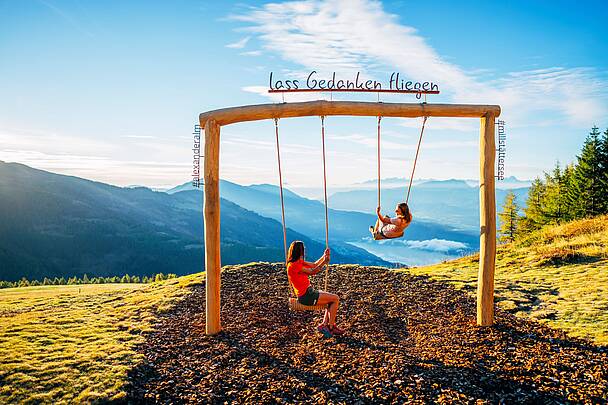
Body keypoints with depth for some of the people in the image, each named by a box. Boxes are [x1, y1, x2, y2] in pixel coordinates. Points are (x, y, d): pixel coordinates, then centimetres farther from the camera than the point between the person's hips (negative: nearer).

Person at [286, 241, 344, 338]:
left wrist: (324, 256, 9)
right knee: (335, 299, -7)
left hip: (309, 292, 10)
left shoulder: (299, 262, 11)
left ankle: (324, 325, 9)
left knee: (332, 299, 13)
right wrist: (324, 262, -17)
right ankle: (330, 327, 2)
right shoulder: (294, 265, -20)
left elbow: (314, 265, 18)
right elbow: (312, 271, -18)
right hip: (305, 296, -10)